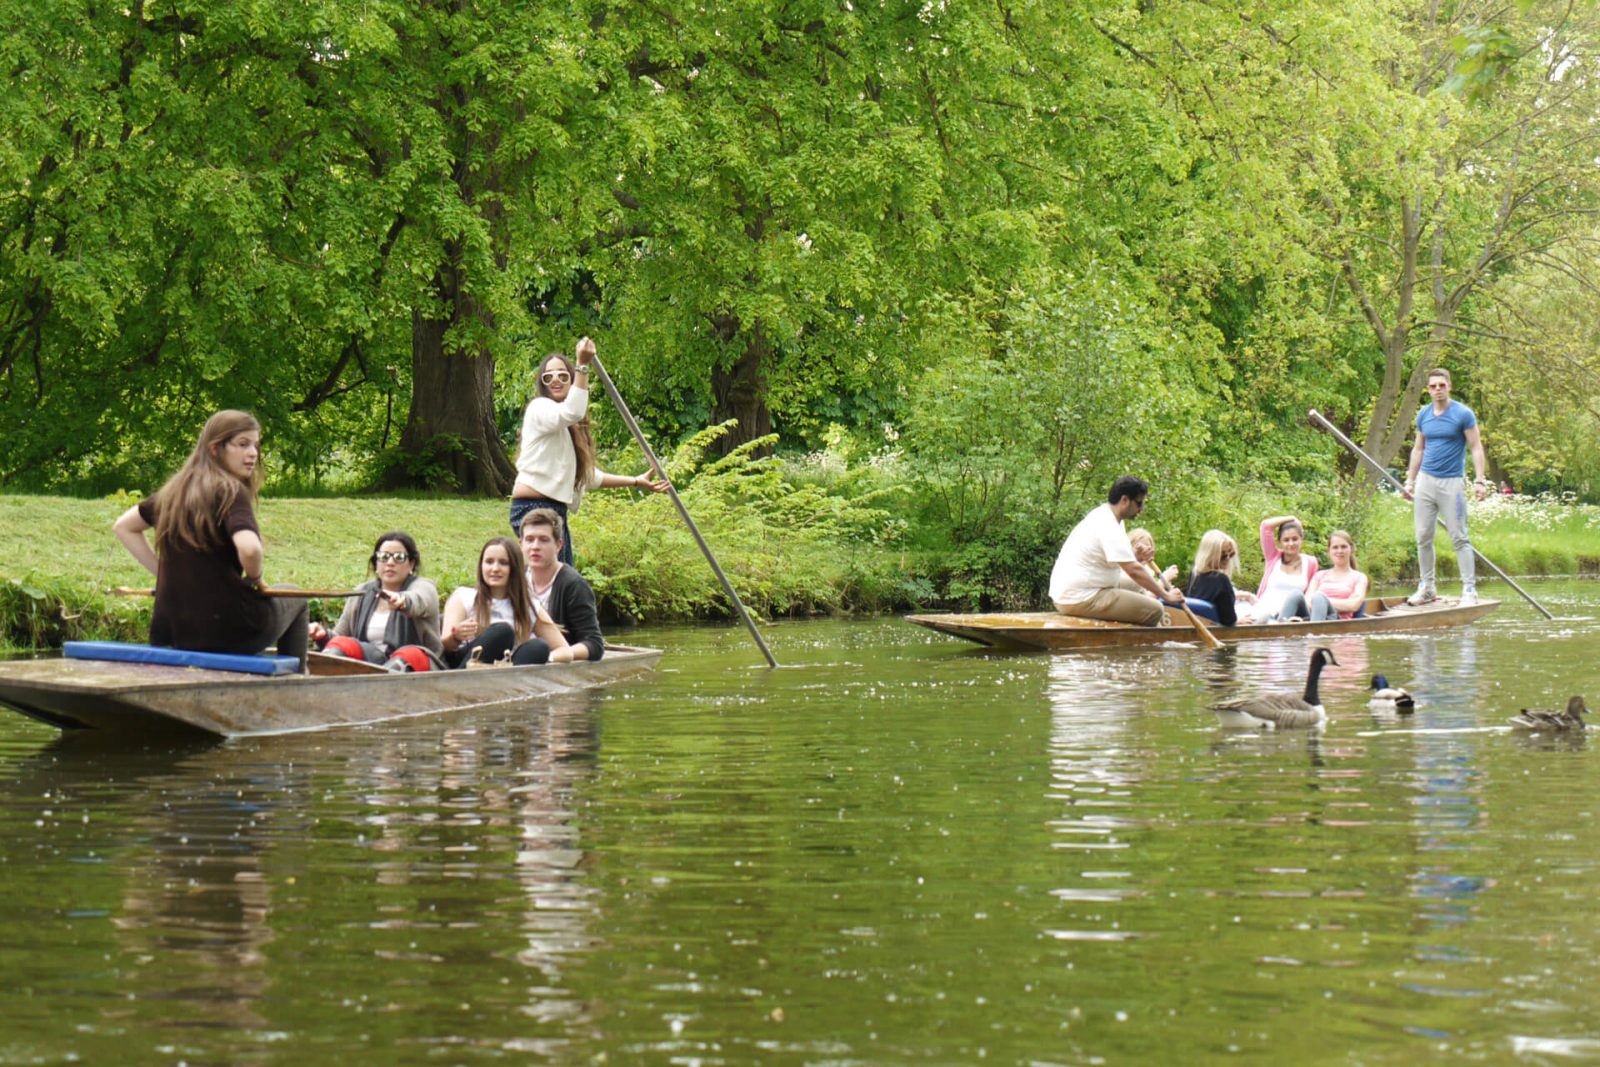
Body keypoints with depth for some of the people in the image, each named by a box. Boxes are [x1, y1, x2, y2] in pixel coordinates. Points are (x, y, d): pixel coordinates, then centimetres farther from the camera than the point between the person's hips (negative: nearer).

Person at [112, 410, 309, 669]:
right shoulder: (230, 492, -12)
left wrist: (162, 572, 15)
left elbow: (123, 527, 22)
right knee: (294, 600, 25)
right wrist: (255, 578, -8)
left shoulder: (174, 490, 10)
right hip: (226, 632, -7)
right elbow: (249, 549, -30)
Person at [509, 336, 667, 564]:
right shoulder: (539, 408, -5)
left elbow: (588, 475, 27)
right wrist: (582, 365, -31)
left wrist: (635, 482, 26)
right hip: (534, 508, -10)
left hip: (555, 510, 10)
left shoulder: (570, 427, 22)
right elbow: (571, 412, -29)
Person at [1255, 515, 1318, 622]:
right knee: (1263, 618, -34)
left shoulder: (1310, 563, 14)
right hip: (1266, 610, 0)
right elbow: (1266, 525, 6)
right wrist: (1292, 519, 15)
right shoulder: (1274, 557, 14)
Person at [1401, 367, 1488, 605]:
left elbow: (1476, 448, -5)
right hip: (1426, 480, 5)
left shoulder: (1463, 414, -5)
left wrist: (1480, 480, -15)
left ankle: (1469, 589, -4)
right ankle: (1426, 587, 16)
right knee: (1423, 537, 6)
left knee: (1459, 538, -6)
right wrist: (1410, 481, 17)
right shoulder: (1423, 414, 10)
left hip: (1451, 482, -5)